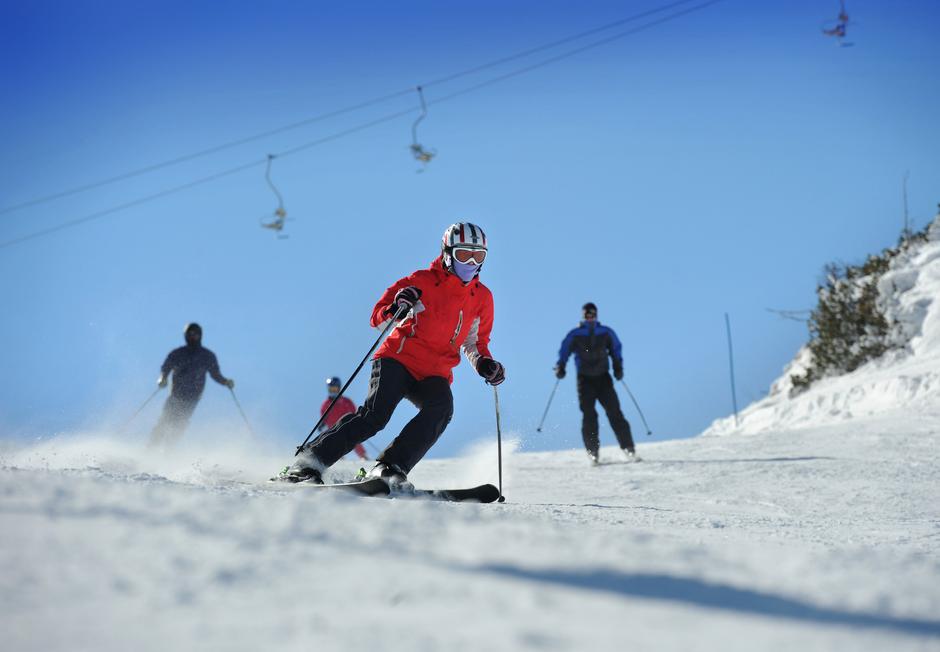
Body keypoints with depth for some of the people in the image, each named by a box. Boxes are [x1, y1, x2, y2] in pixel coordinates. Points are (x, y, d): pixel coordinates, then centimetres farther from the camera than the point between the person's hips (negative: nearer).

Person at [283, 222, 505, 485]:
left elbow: (474, 342, 25)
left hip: (434, 374, 4)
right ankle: (309, 461, -19)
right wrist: (395, 307, -23)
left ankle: (390, 468, -33)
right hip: (399, 359, -3)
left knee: (441, 408, -30)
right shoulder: (424, 281, -2)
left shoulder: (483, 298, 11)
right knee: (375, 414, -25)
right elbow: (377, 317, -2)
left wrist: (485, 364, 4)